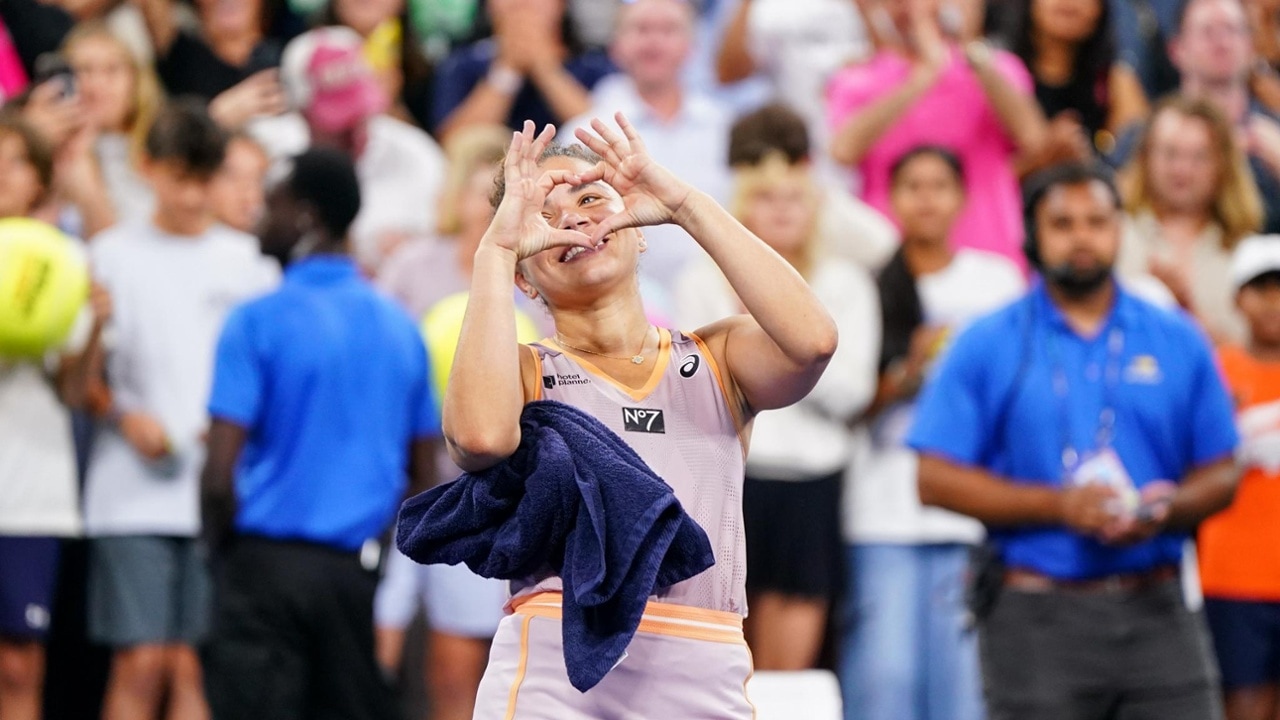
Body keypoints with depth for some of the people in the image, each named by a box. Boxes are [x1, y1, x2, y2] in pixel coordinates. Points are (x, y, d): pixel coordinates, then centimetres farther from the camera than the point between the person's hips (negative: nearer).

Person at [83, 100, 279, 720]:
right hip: (134, 494, -1)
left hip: (221, 498, 1)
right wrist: (126, 418, -9)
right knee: (140, 663, -8)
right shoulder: (112, 254, 6)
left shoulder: (247, 262, 10)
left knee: (191, 666, -1)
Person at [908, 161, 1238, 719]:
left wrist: (1166, 510, -11)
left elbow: (1220, 475, 12)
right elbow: (936, 479, -3)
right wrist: (1059, 506, -14)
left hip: (1155, 608, 2)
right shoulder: (987, 347, 4)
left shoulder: (1178, 343, 11)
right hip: (1036, 619, -2)